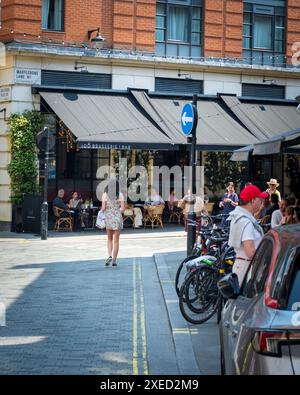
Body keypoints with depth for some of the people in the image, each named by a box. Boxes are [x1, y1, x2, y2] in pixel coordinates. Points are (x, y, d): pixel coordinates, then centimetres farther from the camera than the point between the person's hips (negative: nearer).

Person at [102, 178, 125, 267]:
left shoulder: (105, 195, -4)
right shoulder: (120, 195, -4)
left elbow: (103, 208, -9)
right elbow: (123, 208, -7)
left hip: (108, 218, 1)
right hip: (118, 218, -1)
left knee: (110, 239, 18)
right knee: (116, 240, 7)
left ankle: (110, 256, -1)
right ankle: (114, 260, 7)